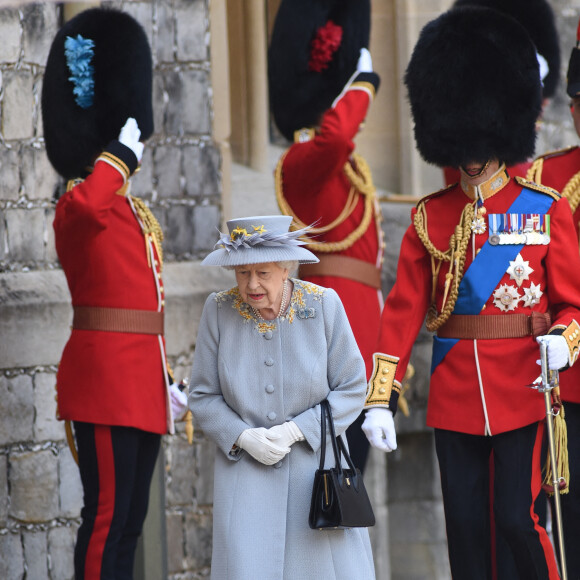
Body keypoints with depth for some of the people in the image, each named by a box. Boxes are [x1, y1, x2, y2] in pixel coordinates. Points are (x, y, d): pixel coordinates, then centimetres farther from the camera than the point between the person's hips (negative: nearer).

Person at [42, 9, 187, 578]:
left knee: (128, 519, 11)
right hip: (105, 382, -9)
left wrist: (164, 382, 20)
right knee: (107, 517, -8)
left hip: (139, 388, 9)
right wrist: (121, 152, -24)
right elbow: (84, 204, -39)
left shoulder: (135, 213, 19)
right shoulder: (81, 206, -10)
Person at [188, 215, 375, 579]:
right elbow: (203, 397, 1)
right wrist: (243, 436, -15)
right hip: (246, 470, 0)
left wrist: (295, 430, -14)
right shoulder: (219, 310, -4)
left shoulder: (323, 304, -6)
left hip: (315, 463, 0)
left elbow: (352, 389, -3)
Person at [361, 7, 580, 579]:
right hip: (454, 397, 3)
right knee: (464, 529, 6)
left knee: (518, 519, -7)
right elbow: (402, 311, 2)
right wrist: (380, 399, -6)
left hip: (523, 395, -3)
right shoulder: (429, 218, 5)